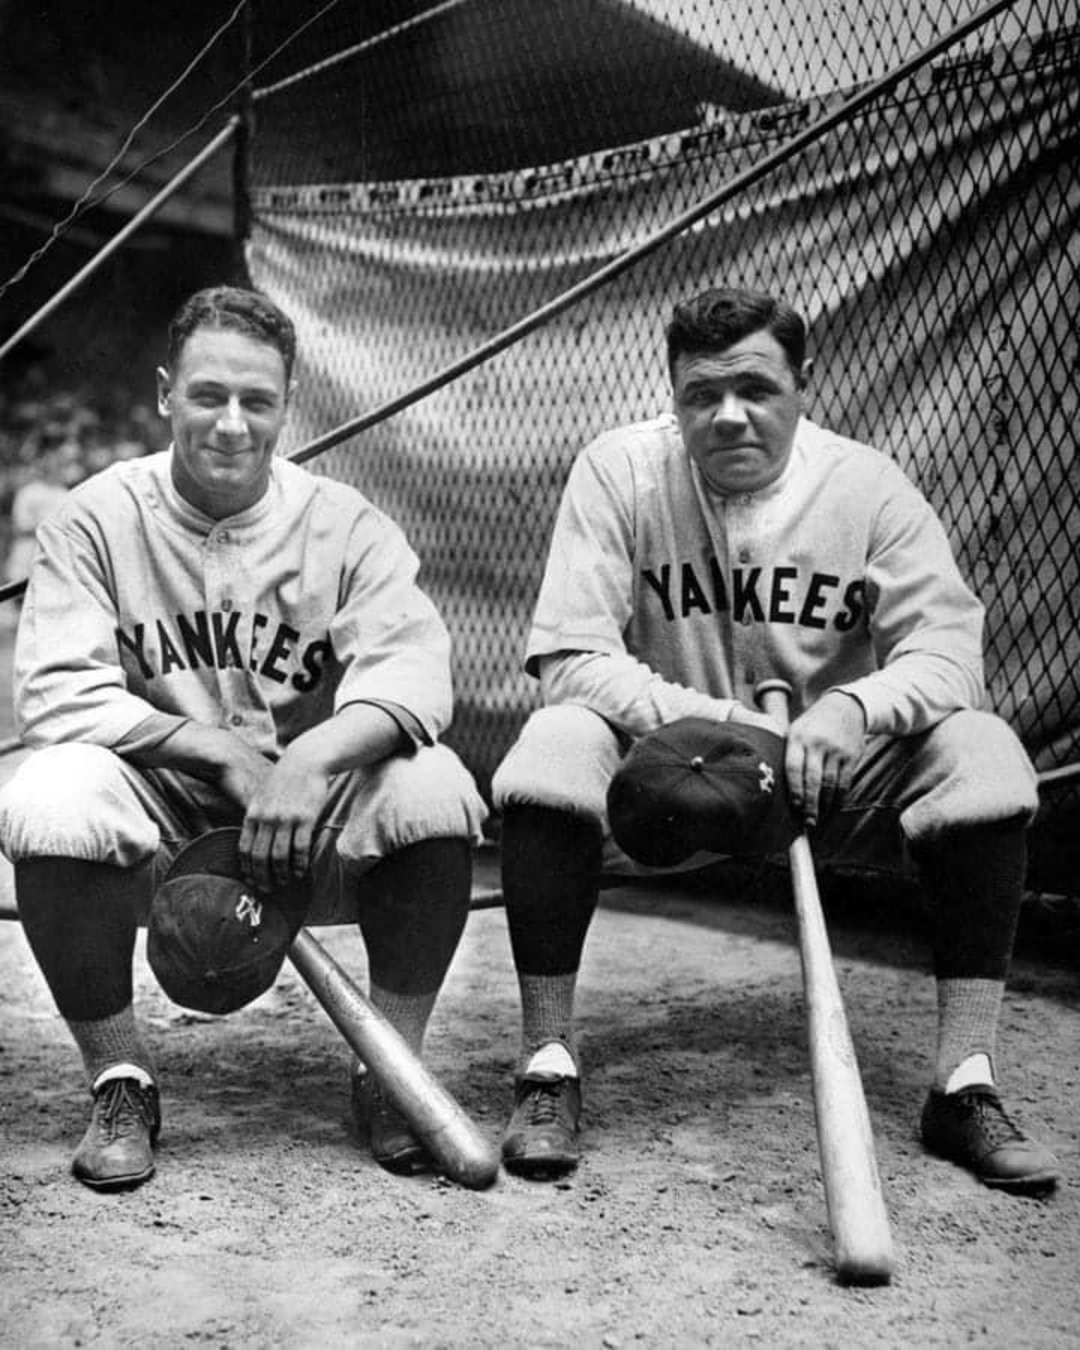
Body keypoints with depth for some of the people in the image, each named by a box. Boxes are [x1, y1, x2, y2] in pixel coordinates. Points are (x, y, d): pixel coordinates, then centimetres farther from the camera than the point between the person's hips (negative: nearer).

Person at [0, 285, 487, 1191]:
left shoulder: (343, 523, -2)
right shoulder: (99, 518, -2)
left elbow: (413, 667, -17)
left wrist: (317, 755, -37)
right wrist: (225, 753, -22)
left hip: (312, 825, 1)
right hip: (156, 807, 0)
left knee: (434, 791, -28)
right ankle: (120, 1082, -8)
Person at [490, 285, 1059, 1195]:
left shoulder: (867, 486, -7)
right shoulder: (618, 471, -10)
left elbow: (948, 650, -12)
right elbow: (568, 655, -16)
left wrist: (852, 709, -34)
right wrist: (707, 719, -30)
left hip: (833, 774, 2)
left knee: (984, 752, -23)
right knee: (554, 746, -31)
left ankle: (966, 1084, -15)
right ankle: (549, 1068, -19)